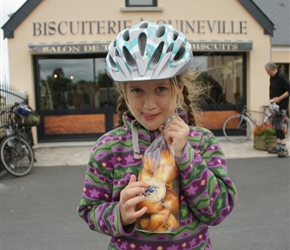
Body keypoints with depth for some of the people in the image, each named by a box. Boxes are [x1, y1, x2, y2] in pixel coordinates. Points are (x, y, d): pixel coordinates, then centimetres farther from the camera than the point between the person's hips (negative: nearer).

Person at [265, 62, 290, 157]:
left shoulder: (282, 77, -15)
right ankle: (278, 147, 19)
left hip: (281, 106, -9)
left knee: (279, 126, -10)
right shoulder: (272, 78, 11)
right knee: (276, 126, 11)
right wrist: (271, 99, 8)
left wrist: (279, 98, -21)